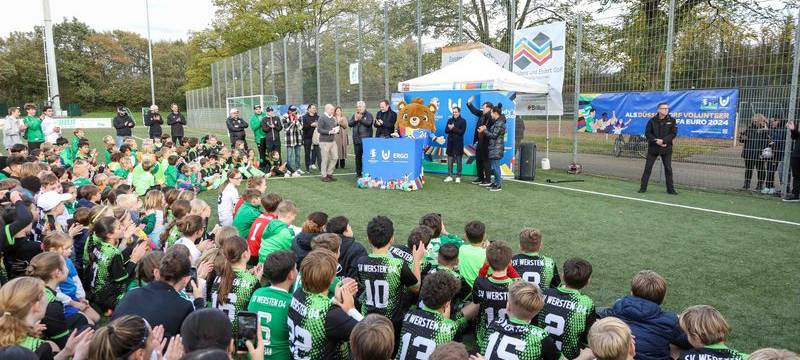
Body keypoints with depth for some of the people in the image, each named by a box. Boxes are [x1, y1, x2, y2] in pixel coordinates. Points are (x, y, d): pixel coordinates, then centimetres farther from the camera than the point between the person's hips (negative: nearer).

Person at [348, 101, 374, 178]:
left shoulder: (368, 115, 1)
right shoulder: (354, 115, 16)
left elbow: (369, 123, -16)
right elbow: (349, 124, 7)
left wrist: (360, 119, -18)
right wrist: (355, 120, -9)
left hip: (365, 139, -5)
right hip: (356, 139, 5)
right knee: (358, 156, 9)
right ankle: (358, 173, 17)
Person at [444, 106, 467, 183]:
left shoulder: (463, 121, -2)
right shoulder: (449, 120, 10)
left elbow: (462, 131, -12)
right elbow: (446, 130, 3)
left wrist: (453, 128, -16)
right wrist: (449, 128, -18)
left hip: (458, 144, -4)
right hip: (450, 143, 4)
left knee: (458, 161, 3)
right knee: (449, 160, 6)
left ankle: (458, 176, 9)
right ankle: (449, 176, 13)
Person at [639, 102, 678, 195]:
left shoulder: (671, 120, 0)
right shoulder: (652, 120, 0)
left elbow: (674, 133, -6)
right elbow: (647, 133, -2)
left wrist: (663, 140, -18)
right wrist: (656, 141, -16)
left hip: (666, 148, 0)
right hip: (653, 147, 0)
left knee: (668, 169, 4)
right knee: (648, 168, 2)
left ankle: (670, 189, 12)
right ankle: (643, 187, 9)